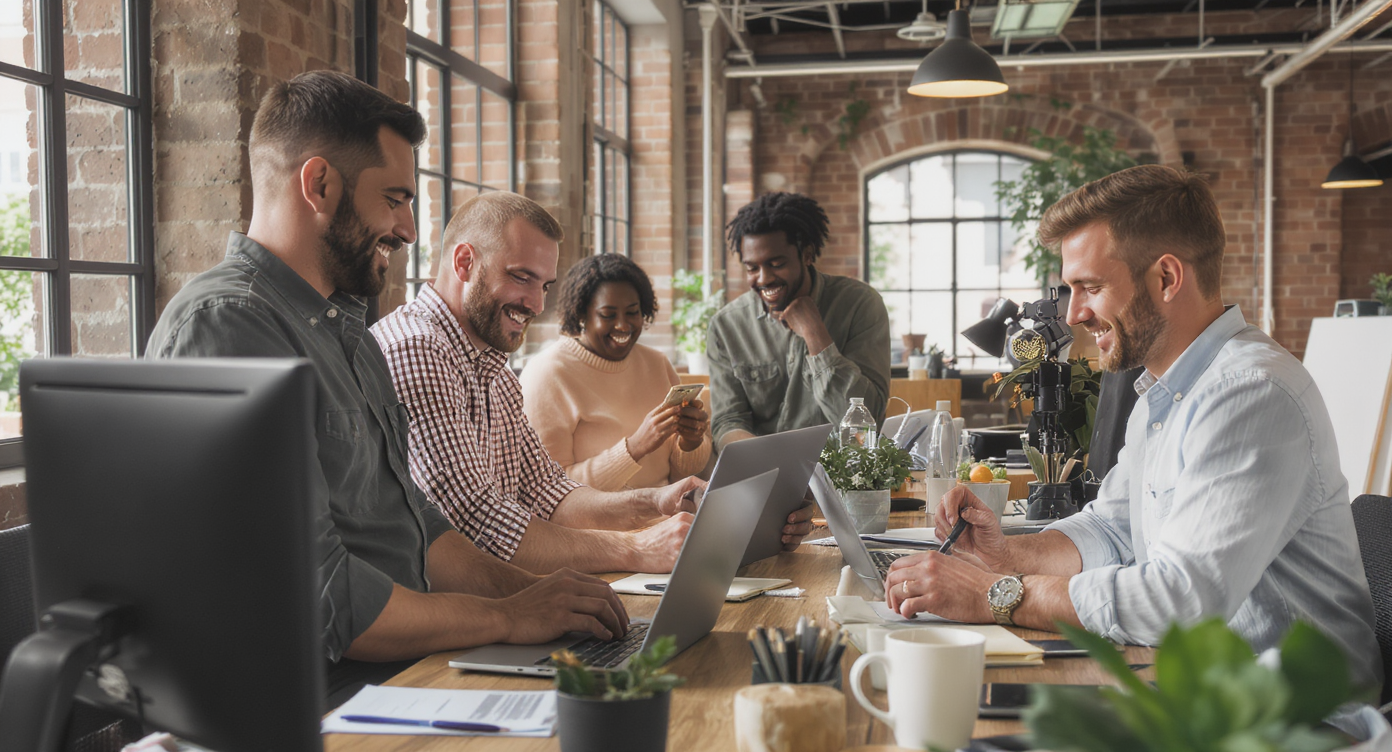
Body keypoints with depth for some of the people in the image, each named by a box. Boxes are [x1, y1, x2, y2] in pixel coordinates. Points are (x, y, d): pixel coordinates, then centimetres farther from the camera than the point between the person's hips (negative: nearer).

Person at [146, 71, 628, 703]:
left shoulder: (344, 329, 18)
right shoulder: (224, 325, -17)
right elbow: (317, 596, -23)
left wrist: (525, 588, 3)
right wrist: (510, 616, -14)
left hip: (404, 673, 9)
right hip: (320, 705, -9)